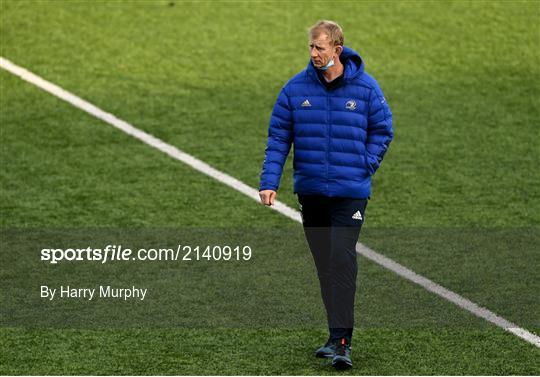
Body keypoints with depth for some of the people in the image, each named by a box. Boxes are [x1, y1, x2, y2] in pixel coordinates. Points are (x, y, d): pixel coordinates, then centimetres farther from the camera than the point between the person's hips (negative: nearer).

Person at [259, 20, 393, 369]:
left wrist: (365, 167, -4)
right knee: (324, 263, 10)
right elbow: (278, 136, 3)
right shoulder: (296, 87, 1)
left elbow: (382, 131, 8)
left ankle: (340, 340, -13)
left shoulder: (365, 87, -3)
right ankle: (340, 334, 21)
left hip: (350, 193, -3)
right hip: (310, 190, 3)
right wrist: (269, 181, -6)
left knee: (342, 260, -14)